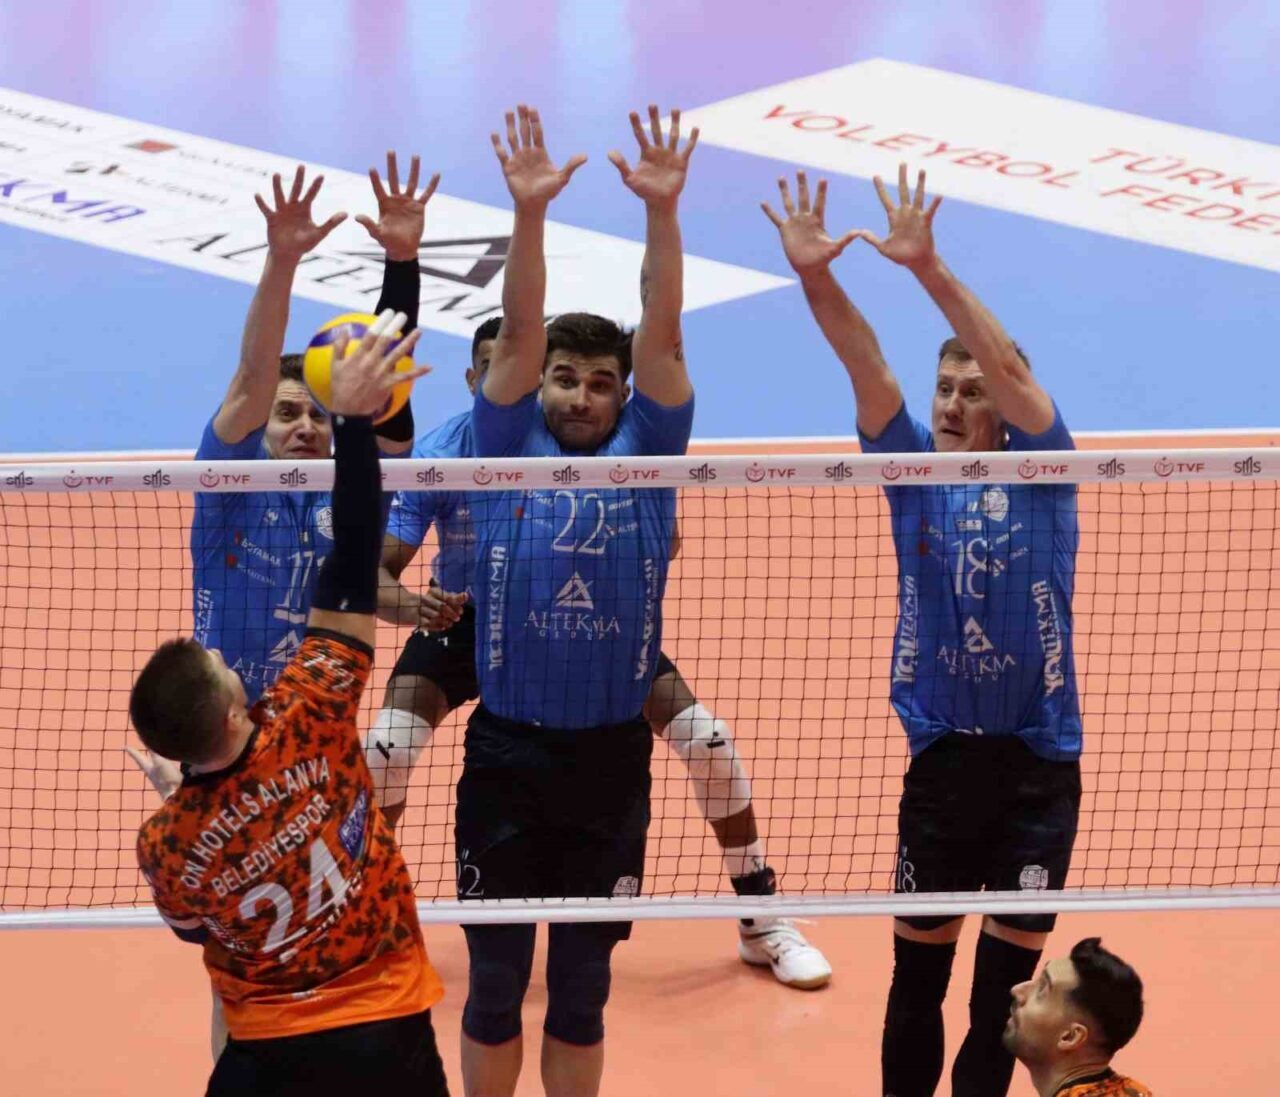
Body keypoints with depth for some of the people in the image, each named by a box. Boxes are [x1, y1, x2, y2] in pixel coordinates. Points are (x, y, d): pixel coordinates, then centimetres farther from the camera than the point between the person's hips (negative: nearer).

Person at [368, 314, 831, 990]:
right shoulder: (439, 454, -24)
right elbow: (379, 571, -25)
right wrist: (411, 606, -48)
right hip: (465, 615, -1)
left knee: (707, 741, -10)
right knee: (387, 746, -24)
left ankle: (760, 918, 12)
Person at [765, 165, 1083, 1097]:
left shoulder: (1040, 475, -3)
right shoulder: (915, 475, 3)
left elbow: (1008, 364, -19)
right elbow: (867, 366, -11)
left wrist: (929, 268, -32)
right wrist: (817, 280, -27)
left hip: (1038, 759, -2)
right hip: (942, 753, 2)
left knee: (1007, 972, 6)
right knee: (919, 966, 7)